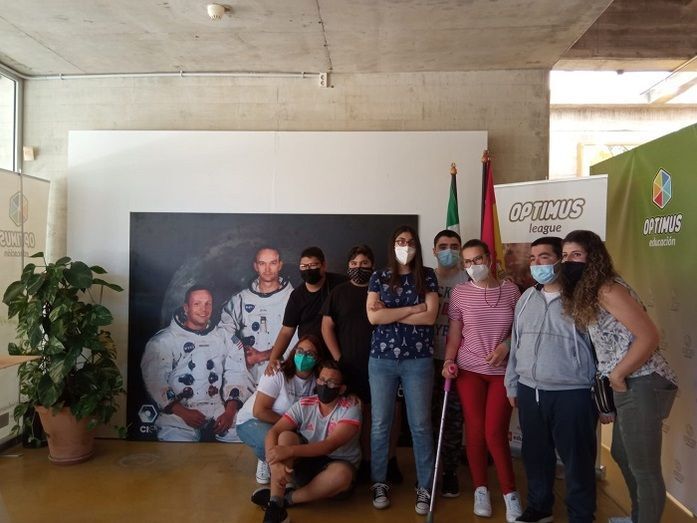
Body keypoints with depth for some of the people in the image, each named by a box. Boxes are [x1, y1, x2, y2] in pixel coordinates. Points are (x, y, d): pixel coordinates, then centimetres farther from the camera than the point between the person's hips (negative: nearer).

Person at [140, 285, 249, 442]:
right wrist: (183, 413, -15)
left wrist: (229, 412, -7)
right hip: (179, 413, -3)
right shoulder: (163, 341, 2)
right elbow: (155, 382, -6)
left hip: (219, 411, 3)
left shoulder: (225, 338, 12)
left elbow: (236, 375, 6)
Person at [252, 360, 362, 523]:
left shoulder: (350, 408, -16)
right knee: (286, 436, -25)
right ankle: (275, 505, -31)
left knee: (342, 473, -37)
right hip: (305, 462, 3)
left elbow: (330, 445, -28)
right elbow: (273, 432, -14)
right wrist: (276, 462, -35)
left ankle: (286, 498, -20)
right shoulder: (304, 405, -6)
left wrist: (290, 451, -38)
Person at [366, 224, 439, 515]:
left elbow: (430, 317, -8)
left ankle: (425, 488, 19)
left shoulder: (427, 277, 4)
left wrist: (390, 313, -9)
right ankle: (379, 484, 23)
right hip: (382, 359, 1)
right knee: (380, 424, 8)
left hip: (418, 360, -1)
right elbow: (373, 317, -9)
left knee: (420, 425, 5)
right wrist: (412, 308, -10)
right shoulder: (378, 278, 5)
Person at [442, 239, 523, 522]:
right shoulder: (459, 292, -1)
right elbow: (454, 333, 0)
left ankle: (510, 493, 14)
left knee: (495, 433, -5)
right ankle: (481, 489, 24)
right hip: (469, 370, 1)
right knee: (475, 430, 6)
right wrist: (448, 361, -12)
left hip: (503, 371, 0)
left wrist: (505, 345, -10)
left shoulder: (510, 289, 1)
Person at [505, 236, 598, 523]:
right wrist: (512, 385, 16)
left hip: (572, 394, -5)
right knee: (535, 454, 18)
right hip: (529, 390, 6)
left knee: (576, 459, 7)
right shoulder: (526, 298, 9)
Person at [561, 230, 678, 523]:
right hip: (629, 387, 11)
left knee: (644, 468, 1)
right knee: (621, 454, 25)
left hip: (642, 385, -11)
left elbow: (649, 337, -22)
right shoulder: (584, 294, 12)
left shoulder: (608, 290, -16)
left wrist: (616, 375, -16)